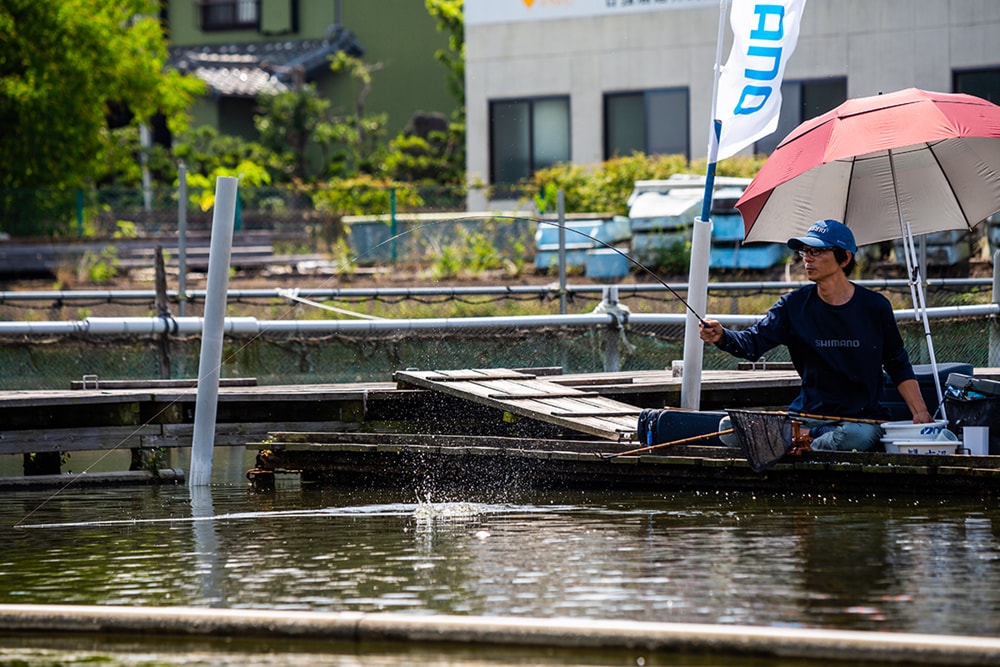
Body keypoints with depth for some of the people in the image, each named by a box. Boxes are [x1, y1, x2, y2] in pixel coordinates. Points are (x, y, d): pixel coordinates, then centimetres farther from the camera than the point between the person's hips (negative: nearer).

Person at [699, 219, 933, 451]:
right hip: (807, 416, 2)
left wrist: (920, 412, -2)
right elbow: (754, 342, -9)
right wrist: (721, 336, -30)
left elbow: (898, 366, 10)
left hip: (860, 419, -2)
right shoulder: (794, 305, 3)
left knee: (857, 435, -41)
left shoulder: (874, 307, 1)